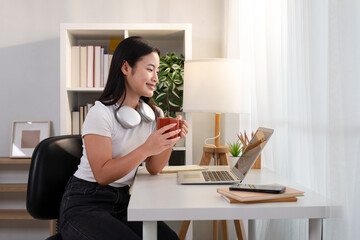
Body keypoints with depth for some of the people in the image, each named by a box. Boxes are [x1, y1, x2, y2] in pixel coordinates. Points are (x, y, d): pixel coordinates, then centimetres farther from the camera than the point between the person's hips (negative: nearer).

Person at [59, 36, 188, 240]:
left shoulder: (154, 115, 6)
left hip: (122, 201, 6)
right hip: (85, 205, -5)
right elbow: (103, 175, -20)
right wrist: (146, 148, -29)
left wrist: (170, 140, -14)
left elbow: (153, 169, 3)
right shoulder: (101, 113, -15)